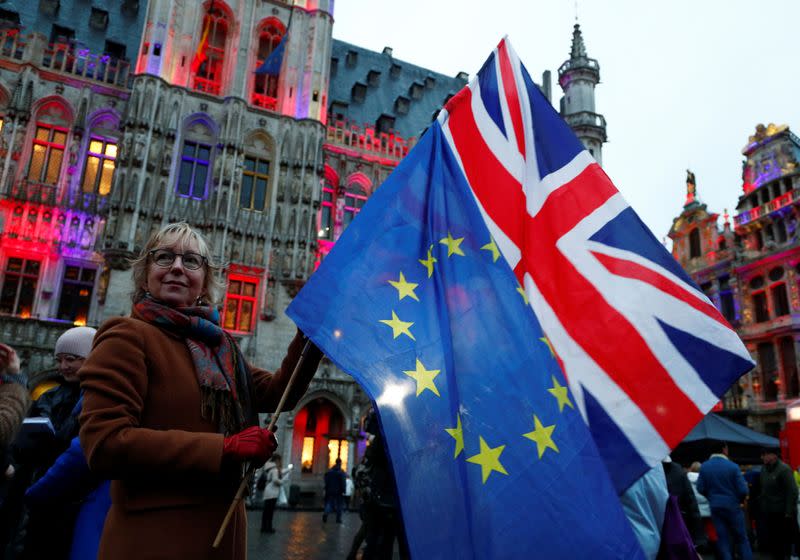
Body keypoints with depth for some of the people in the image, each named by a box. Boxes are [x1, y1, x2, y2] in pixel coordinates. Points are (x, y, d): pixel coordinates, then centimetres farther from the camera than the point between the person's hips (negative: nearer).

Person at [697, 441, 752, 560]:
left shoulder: (704, 467, -4)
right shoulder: (732, 466, -12)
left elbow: (700, 489, -4)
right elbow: (743, 490, -13)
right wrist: (739, 500, 9)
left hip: (715, 507, 2)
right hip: (732, 506, -2)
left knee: (723, 539, 8)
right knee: (741, 538, 11)